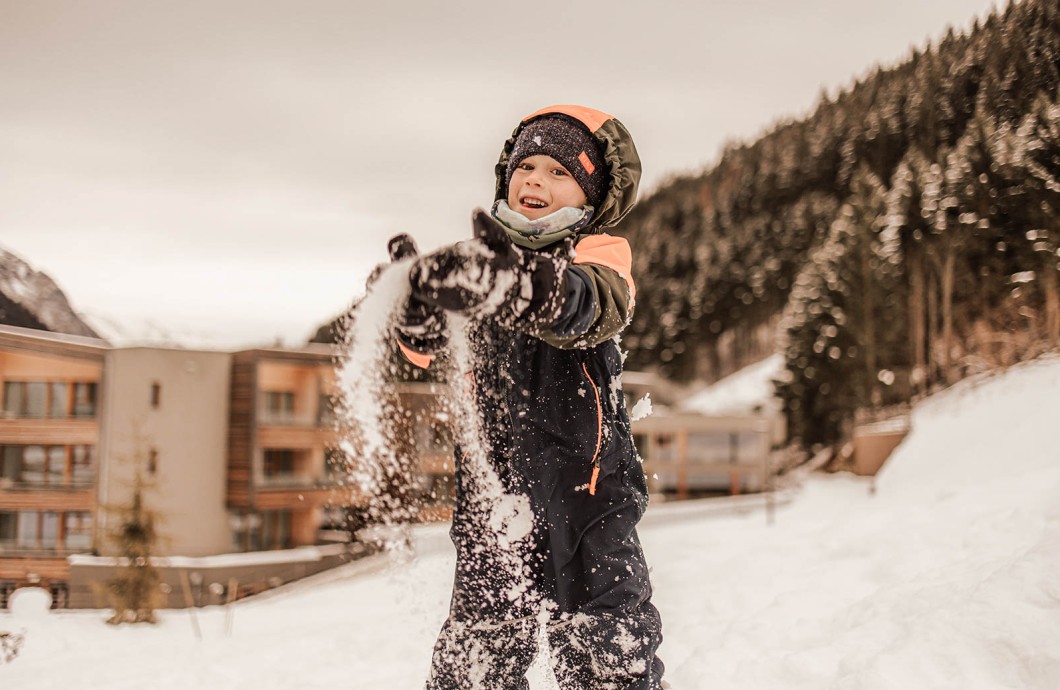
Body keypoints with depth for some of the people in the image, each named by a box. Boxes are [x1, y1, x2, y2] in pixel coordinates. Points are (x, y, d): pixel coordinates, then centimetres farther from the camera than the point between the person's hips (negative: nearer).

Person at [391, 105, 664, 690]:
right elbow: (425, 345, 7)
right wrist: (418, 307, -17)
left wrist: (526, 284, -51)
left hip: (579, 479, -4)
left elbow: (589, 307, -28)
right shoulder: (488, 254, 13)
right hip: (491, 488, 5)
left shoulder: (600, 252, -3)